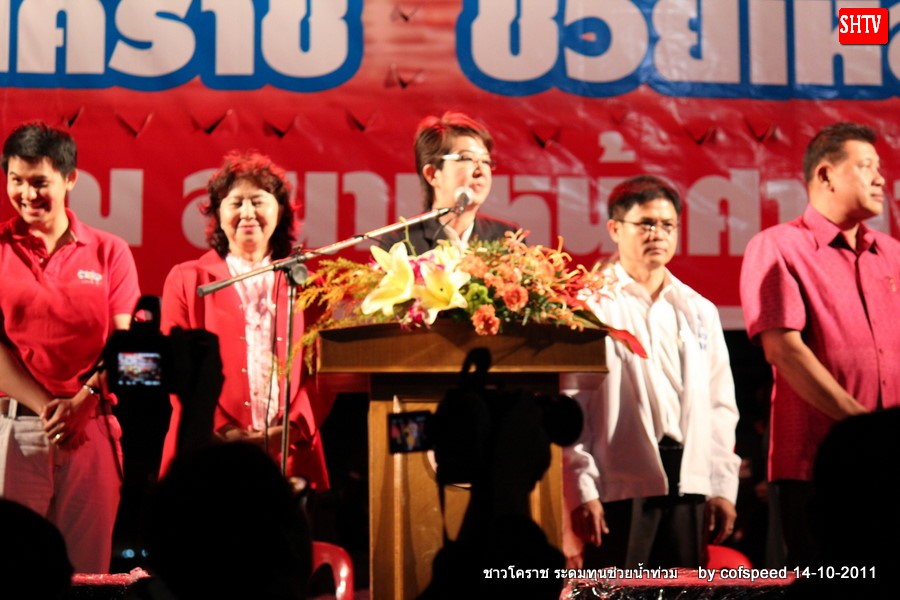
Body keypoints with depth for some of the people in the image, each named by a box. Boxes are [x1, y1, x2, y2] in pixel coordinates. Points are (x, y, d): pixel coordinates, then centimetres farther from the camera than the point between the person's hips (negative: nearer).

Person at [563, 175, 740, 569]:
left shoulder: (700, 311, 18)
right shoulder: (591, 304, 0)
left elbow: (720, 404, 16)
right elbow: (569, 405, -6)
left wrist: (722, 487, 8)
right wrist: (582, 489, -12)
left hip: (689, 485, 5)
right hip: (619, 486, -5)